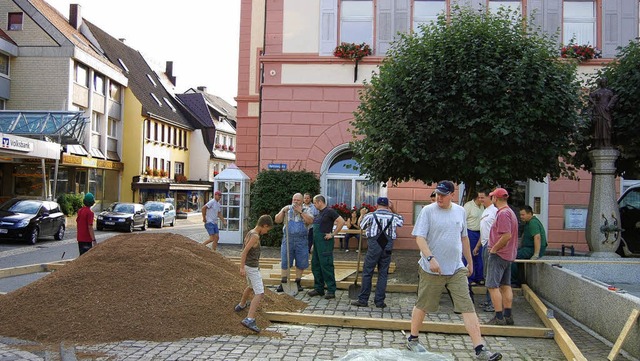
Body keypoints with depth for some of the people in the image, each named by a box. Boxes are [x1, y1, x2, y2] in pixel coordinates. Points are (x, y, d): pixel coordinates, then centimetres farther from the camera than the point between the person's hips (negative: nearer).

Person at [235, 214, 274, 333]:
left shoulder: (250, 233, 8)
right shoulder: (255, 236, -19)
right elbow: (245, 251, -26)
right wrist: (242, 267, -29)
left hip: (248, 266, 10)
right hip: (252, 268, -10)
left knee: (251, 287, 33)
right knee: (259, 293, -14)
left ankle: (241, 305, 55)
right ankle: (249, 319, -24)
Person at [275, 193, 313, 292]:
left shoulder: (306, 210, 7)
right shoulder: (287, 209, 10)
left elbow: (310, 221, -9)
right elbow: (277, 220, 5)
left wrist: (301, 212, -13)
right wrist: (283, 211, -9)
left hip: (301, 240, 0)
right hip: (288, 239, 0)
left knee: (301, 262, 5)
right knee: (285, 262, 2)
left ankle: (298, 283, 18)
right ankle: (283, 283, 10)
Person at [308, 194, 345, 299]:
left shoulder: (329, 211, -11)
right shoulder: (319, 212, 16)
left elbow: (341, 222, -18)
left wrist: (333, 234, -16)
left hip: (325, 241, -10)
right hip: (317, 242, 10)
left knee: (326, 265, -8)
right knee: (315, 265, 11)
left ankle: (331, 290, -1)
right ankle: (319, 289, 20)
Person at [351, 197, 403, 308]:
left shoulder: (370, 215, -2)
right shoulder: (393, 217, 4)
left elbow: (361, 226, 14)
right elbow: (401, 221, 26)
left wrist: (363, 214, 31)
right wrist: (393, 209, 22)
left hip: (373, 247, -2)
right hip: (387, 248, 2)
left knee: (367, 273, 4)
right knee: (383, 274, 8)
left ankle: (363, 300, 6)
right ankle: (379, 301, 9)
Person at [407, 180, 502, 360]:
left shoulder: (460, 211, 8)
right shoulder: (428, 211, -7)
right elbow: (420, 237, -13)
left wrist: (470, 261, 21)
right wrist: (431, 258, -26)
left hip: (457, 269, 4)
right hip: (432, 270, -3)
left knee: (467, 307, -3)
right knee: (423, 306, 9)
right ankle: (412, 339, 29)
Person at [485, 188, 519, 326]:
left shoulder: (503, 213, -18)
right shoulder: (510, 212, 14)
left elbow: (507, 236, -26)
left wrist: (494, 249, -15)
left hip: (499, 255, -10)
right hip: (509, 255, 10)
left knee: (493, 286, -6)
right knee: (506, 285, 13)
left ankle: (499, 317, -6)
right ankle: (508, 316, 17)